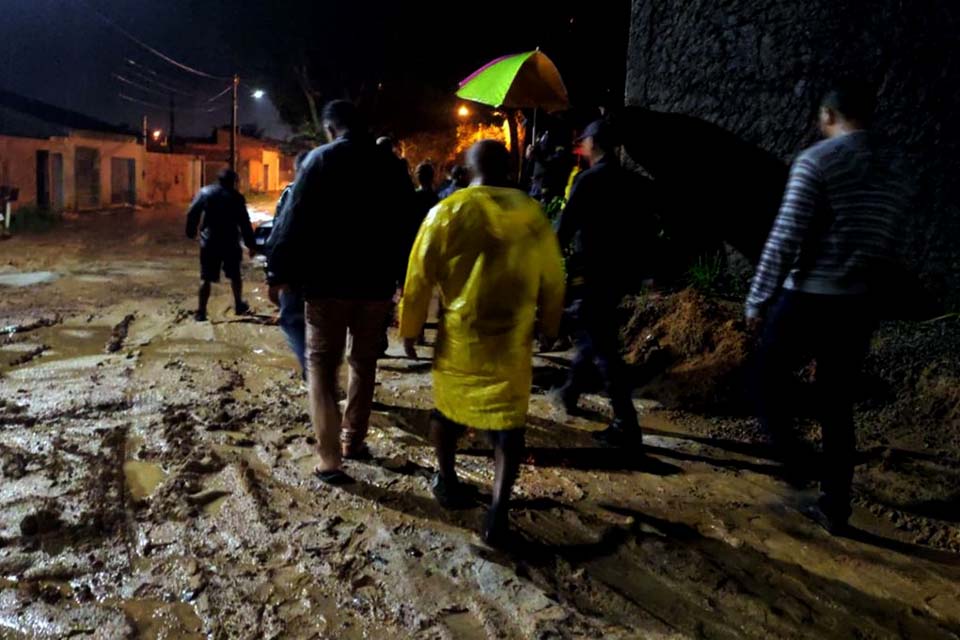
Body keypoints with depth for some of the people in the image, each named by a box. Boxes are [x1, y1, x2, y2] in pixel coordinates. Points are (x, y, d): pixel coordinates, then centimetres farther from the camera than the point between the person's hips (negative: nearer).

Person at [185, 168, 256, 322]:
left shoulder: (205, 192, 3)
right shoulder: (236, 197, -1)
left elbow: (192, 213, -1)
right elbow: (245, 223, -3)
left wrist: (191, 232, 12)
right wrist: (251, 245, 1)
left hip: (209, 242, 1)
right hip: (230, 242, -1)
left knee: (206, 278, 3)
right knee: (235, 275, 17)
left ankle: (201, 311, -1)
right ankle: (239, 305, 27)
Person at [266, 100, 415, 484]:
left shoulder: (320, 160, -4)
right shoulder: (391, 166, 7)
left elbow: (295, 221, -9)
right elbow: (406, 225, 11)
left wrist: (281, 272, -2)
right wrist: (402, 276, 20)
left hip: (328, 282, -3)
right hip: (376, 283, 4)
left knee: (321, 366, 3)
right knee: (364, 363, 17)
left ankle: (330, 459, -3)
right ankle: (353, 442, 27)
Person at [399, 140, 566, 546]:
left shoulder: (446, 212, -6)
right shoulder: (531, 214, -1)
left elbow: (420, 276, -4)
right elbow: (552, 278, 7)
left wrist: (410, 329, 7)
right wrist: (550, 323, 22)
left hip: (458, 334, 0)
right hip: (512, 337, 1)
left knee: (448, 407, 20)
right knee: (508, 419, 7)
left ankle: (447, 483, 36)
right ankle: (498, 512, 1)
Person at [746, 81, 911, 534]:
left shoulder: (817, 160, -10)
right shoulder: (895, 170, 11)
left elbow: (785, 239, -15)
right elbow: (888, 246, 16)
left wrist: (758, 299, -9)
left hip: (807, 299, -6)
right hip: (859, 306, 6)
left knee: (768, 380, 15)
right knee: (838, 408, 13)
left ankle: (794, 467, 4)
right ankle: (834, 507, 20)